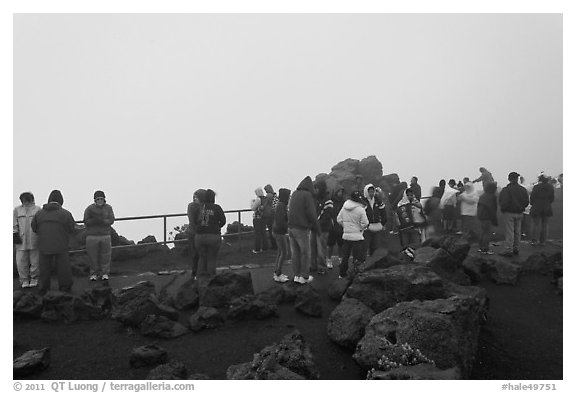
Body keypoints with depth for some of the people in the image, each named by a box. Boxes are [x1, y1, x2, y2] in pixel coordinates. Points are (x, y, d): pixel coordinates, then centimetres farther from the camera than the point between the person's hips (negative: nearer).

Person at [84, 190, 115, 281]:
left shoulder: (108, 208, 2)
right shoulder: (89, 209, -2)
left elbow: (111, 220, -8)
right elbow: (86, 221, -9)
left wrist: (102, 221, -25)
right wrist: (95, 220, -26)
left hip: (105, 235, 1)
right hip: (92, 236, -1)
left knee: (105, 255, 2)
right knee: (93, 256, 4)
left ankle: (105, 273, 14)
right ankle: (94, 273, 17)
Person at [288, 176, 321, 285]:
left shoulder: (294, 194, 10)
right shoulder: (307, 195, -11)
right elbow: (311, 213, -14)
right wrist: (316, 227, -4)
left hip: (291, 227, 7)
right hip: (302, 229, -7)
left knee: (295, 253, 13)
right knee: (305, 253, 5)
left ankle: (296, 275, 19)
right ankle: (304, 276, 11)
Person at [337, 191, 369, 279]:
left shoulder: (344, 208, 1)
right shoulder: (361, 209, -15)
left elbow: (339, 219, 7)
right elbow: (365, 223, -12)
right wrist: (362, 228, 7)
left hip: (346, 235, 6)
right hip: (357, 236, -6)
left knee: (345, 255, 16)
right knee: (358, 257, 4)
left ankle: (342, 273, 24)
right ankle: (354, 272, 0)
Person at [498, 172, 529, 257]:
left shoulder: (506, 190, -14)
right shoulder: (523, 189, 5)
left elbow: (503, 202, -18)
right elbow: (526, 202, 8)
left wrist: (503, 209, 1)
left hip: (509, 213, -6)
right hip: (519, 214, 6)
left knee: (509, 232, -4)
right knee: (517, 232, 13)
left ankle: (509, 250, -3)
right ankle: (516, 249, 20)